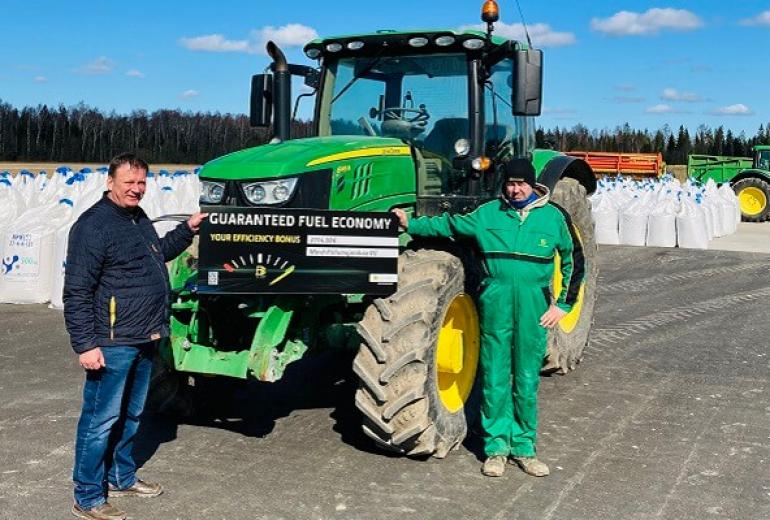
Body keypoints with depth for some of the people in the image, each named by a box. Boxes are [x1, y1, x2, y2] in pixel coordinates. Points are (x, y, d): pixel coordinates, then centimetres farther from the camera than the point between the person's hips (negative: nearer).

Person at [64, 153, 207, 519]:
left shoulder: (138, 219, 13)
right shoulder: (93, 225, -16)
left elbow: (158, 254, 34)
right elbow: (76, 292, -18)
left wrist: (188, 229, 23)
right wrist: (85, 345, -21)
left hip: (144, 340, 9)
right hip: (112, 344, -9)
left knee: (130, 416, 20)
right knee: (101, 420, -1)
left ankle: (121, 478, 36)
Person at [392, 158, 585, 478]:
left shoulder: (553, 216, 5)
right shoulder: (487, 213, 7)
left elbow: (574, 260, 10)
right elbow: (448, 224, 15)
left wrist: (563, 305, 4)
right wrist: (411, 225, 5)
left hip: (534, 307, 0)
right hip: (495, 304, 0)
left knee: (526, 381, 6)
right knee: (494, 379, 3)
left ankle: (523, 447, 19)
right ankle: (496, 447, 14)